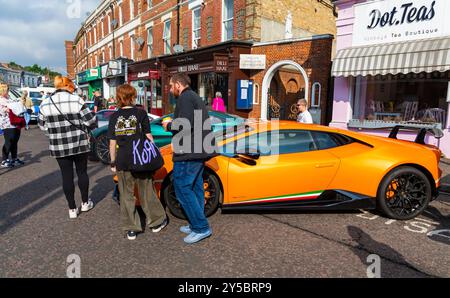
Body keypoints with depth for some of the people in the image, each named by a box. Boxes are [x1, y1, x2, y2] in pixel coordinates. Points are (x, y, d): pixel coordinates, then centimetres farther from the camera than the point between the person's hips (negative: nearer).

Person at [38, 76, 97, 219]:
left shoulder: (45, 104, 0)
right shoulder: (76, 100, -11)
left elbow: (43, 126, 9)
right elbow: (90, 120, -10)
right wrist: (84, 127, 12)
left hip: (58, 146, 2)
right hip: (79, 144, -2)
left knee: (66, 176, 9)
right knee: (82, 172, 14)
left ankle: (72, 209, 16)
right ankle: (85, 203, 27)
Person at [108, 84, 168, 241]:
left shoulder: (114, 117, 1)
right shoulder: (140, 113, -5)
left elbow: (112, 142, 2)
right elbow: (148, 137, -4)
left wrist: (113, 162, 9)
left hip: (122, 162, 1)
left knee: (126, 195, 12)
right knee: (146, 193, 13)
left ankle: (131, 229, 18)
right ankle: (156, 222, 24)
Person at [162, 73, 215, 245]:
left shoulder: (185, 98, -11)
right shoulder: (195, 97, 20)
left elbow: (185, 126, -23)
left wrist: (169, 126, -5)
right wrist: (173, 125, 17)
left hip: (188, 153, -10)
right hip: (199, 152, 10)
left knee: (182, 189, -6)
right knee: (195, 188, 14)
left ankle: (201, 228, -2)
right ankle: (197, 225, 22)